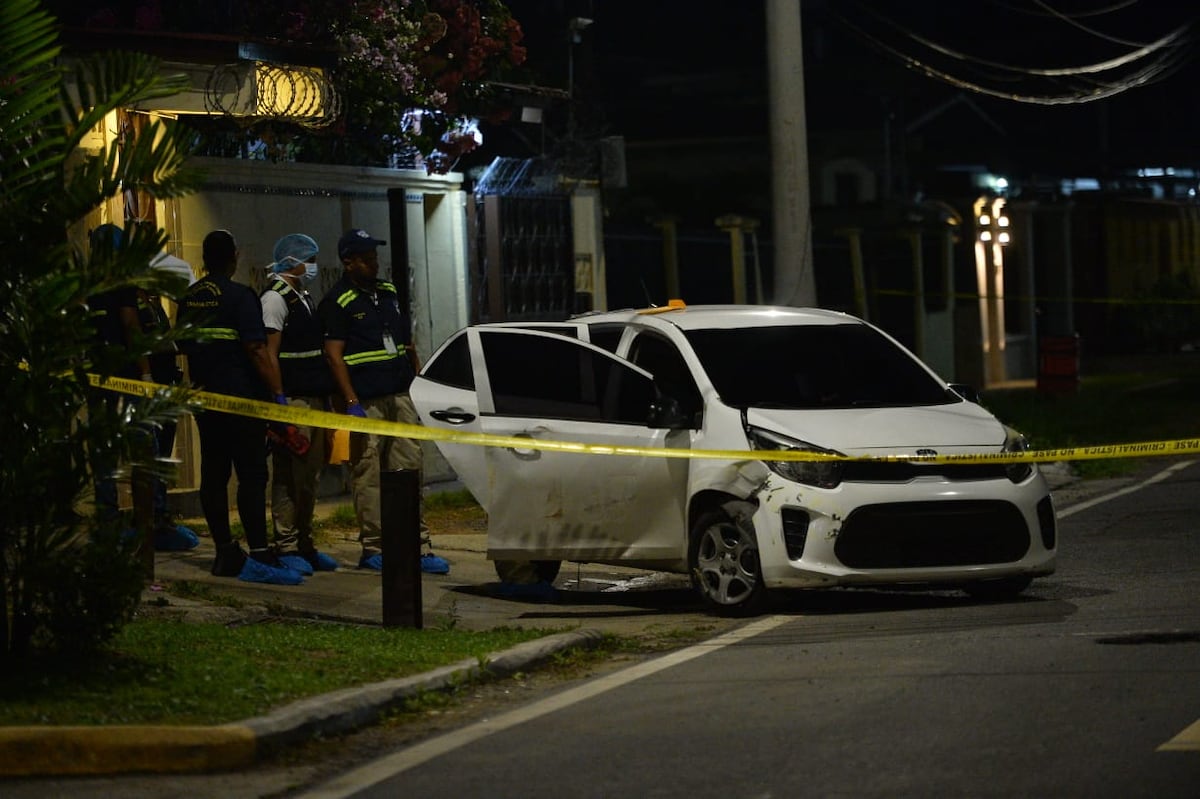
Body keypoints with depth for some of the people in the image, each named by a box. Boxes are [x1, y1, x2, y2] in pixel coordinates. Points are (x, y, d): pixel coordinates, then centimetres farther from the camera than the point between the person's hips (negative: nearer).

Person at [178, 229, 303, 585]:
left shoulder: (189, 300, 10)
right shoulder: (239, 296, -12)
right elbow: (256, 349, -17)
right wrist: (278, 392, -15)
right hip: (241, 398, -7)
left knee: (213, 475, 9)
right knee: (251, 475, -9)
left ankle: (225, 552, 13)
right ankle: (259, 556, -14)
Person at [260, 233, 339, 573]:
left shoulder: (304, 299, 21)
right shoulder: (275, 299, -8)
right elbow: (269, 352, -14)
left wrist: (326, 397, 22)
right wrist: (278, 400, -20)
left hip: (315, 399, 9)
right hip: (292, 399, -9)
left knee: (310, 475, 11)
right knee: (289, 477, -9)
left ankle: (304, 544, 17)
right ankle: (287, 548, -8)